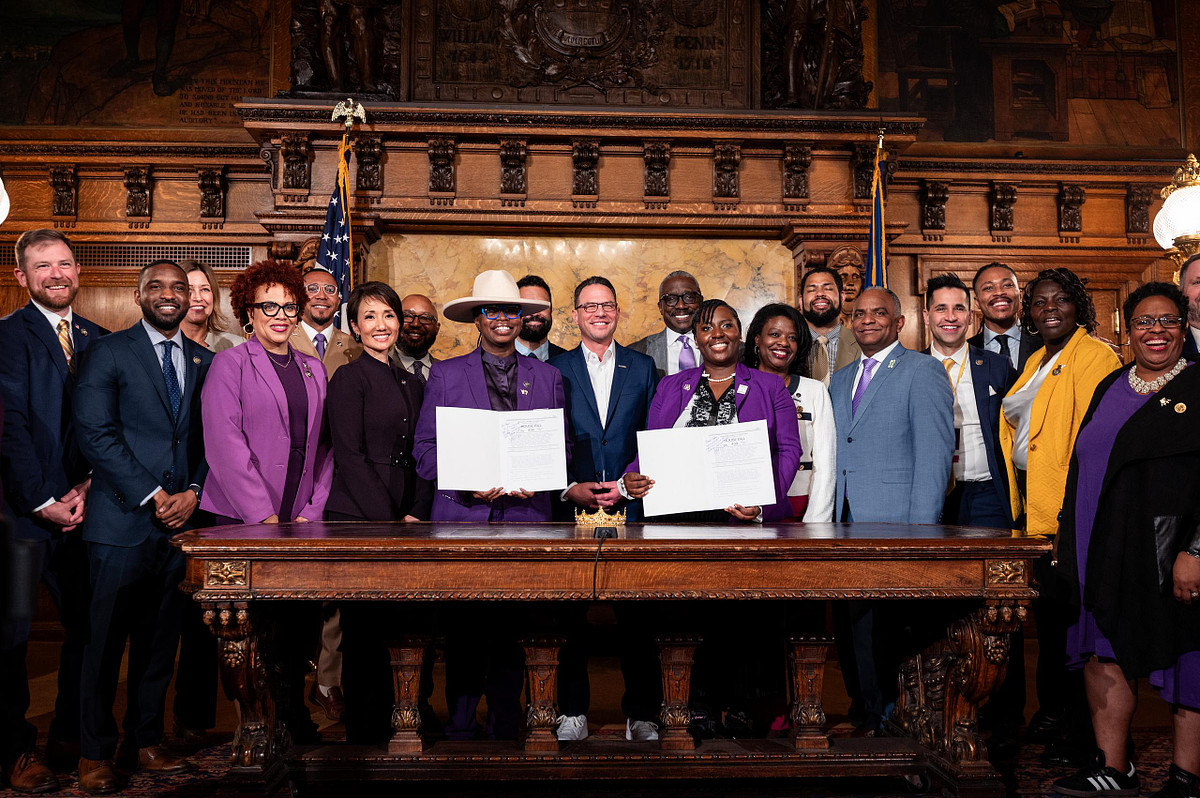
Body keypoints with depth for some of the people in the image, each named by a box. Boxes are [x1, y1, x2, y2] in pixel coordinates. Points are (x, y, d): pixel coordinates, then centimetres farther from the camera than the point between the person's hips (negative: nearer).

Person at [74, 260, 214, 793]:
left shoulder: (205, 362, 14)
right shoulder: (109, 353, 1)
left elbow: (211, 440, 12)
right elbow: (95, 433, -8)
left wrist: (192, 493, -5)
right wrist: (152, 495, -12)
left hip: (180, 519, 4)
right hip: (122, 519, -4)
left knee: (160, 639, 9)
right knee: (106, 641, 2)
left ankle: (145, 743, 21)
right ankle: (95, 754, 15)